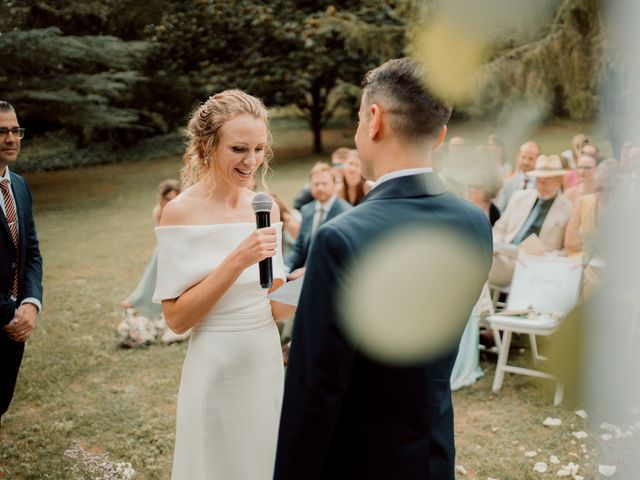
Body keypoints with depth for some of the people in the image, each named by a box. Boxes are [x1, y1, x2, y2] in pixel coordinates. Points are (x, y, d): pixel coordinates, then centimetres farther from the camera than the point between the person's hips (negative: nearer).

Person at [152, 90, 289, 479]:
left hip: (269, 363, 5)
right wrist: (237, 260, -25)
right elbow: (177, 317, -16)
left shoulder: (266, 208, 2)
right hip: (217, 370, -5)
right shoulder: (181, 211, -14)